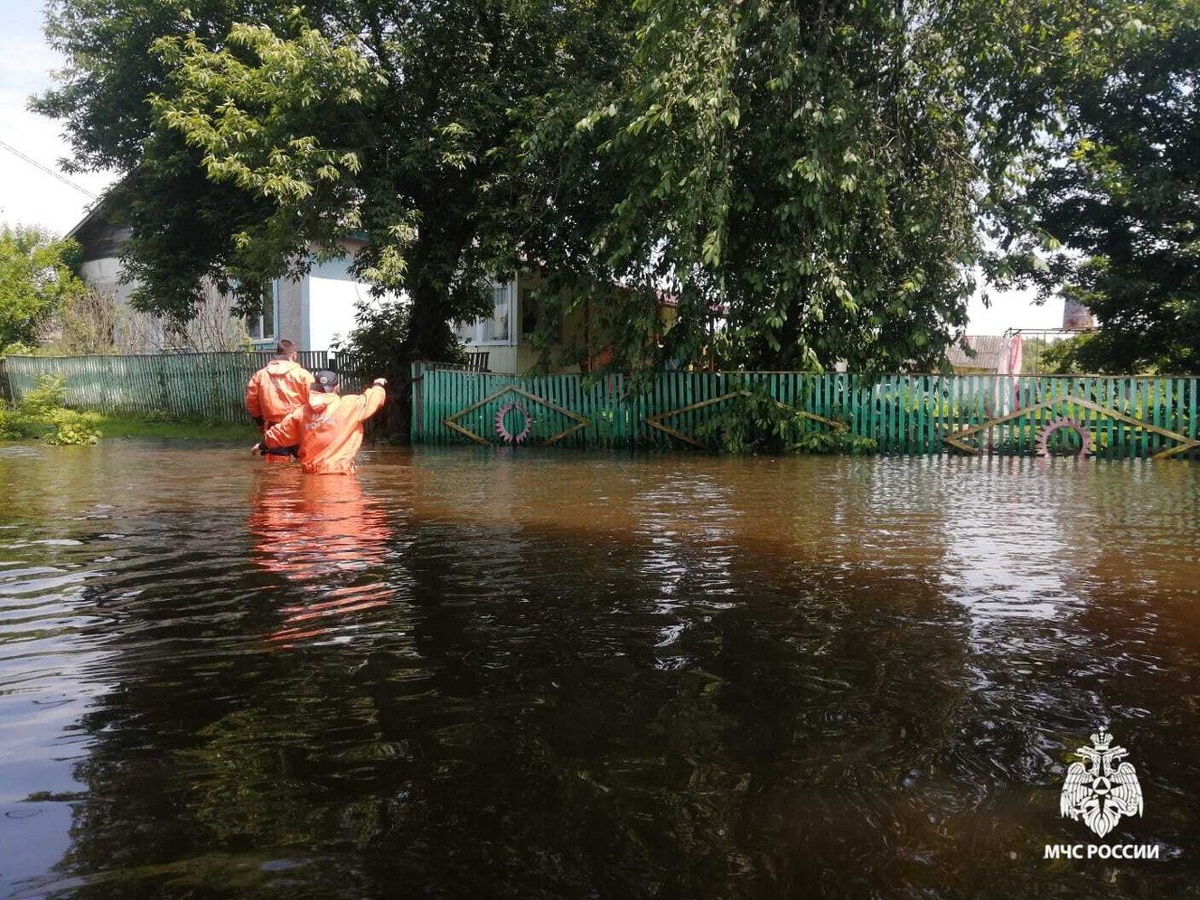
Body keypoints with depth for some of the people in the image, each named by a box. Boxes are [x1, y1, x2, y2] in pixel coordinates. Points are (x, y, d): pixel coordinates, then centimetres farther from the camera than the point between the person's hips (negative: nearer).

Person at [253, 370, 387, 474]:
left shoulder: (301, 412, 7)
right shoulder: (348, 405, -6)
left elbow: (281, 433, 18)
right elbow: (369, 400, 4)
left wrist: (263, 445, 36)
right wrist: (378, 386, 27)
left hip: (310, 472, 5)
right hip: (340, 470, -4)